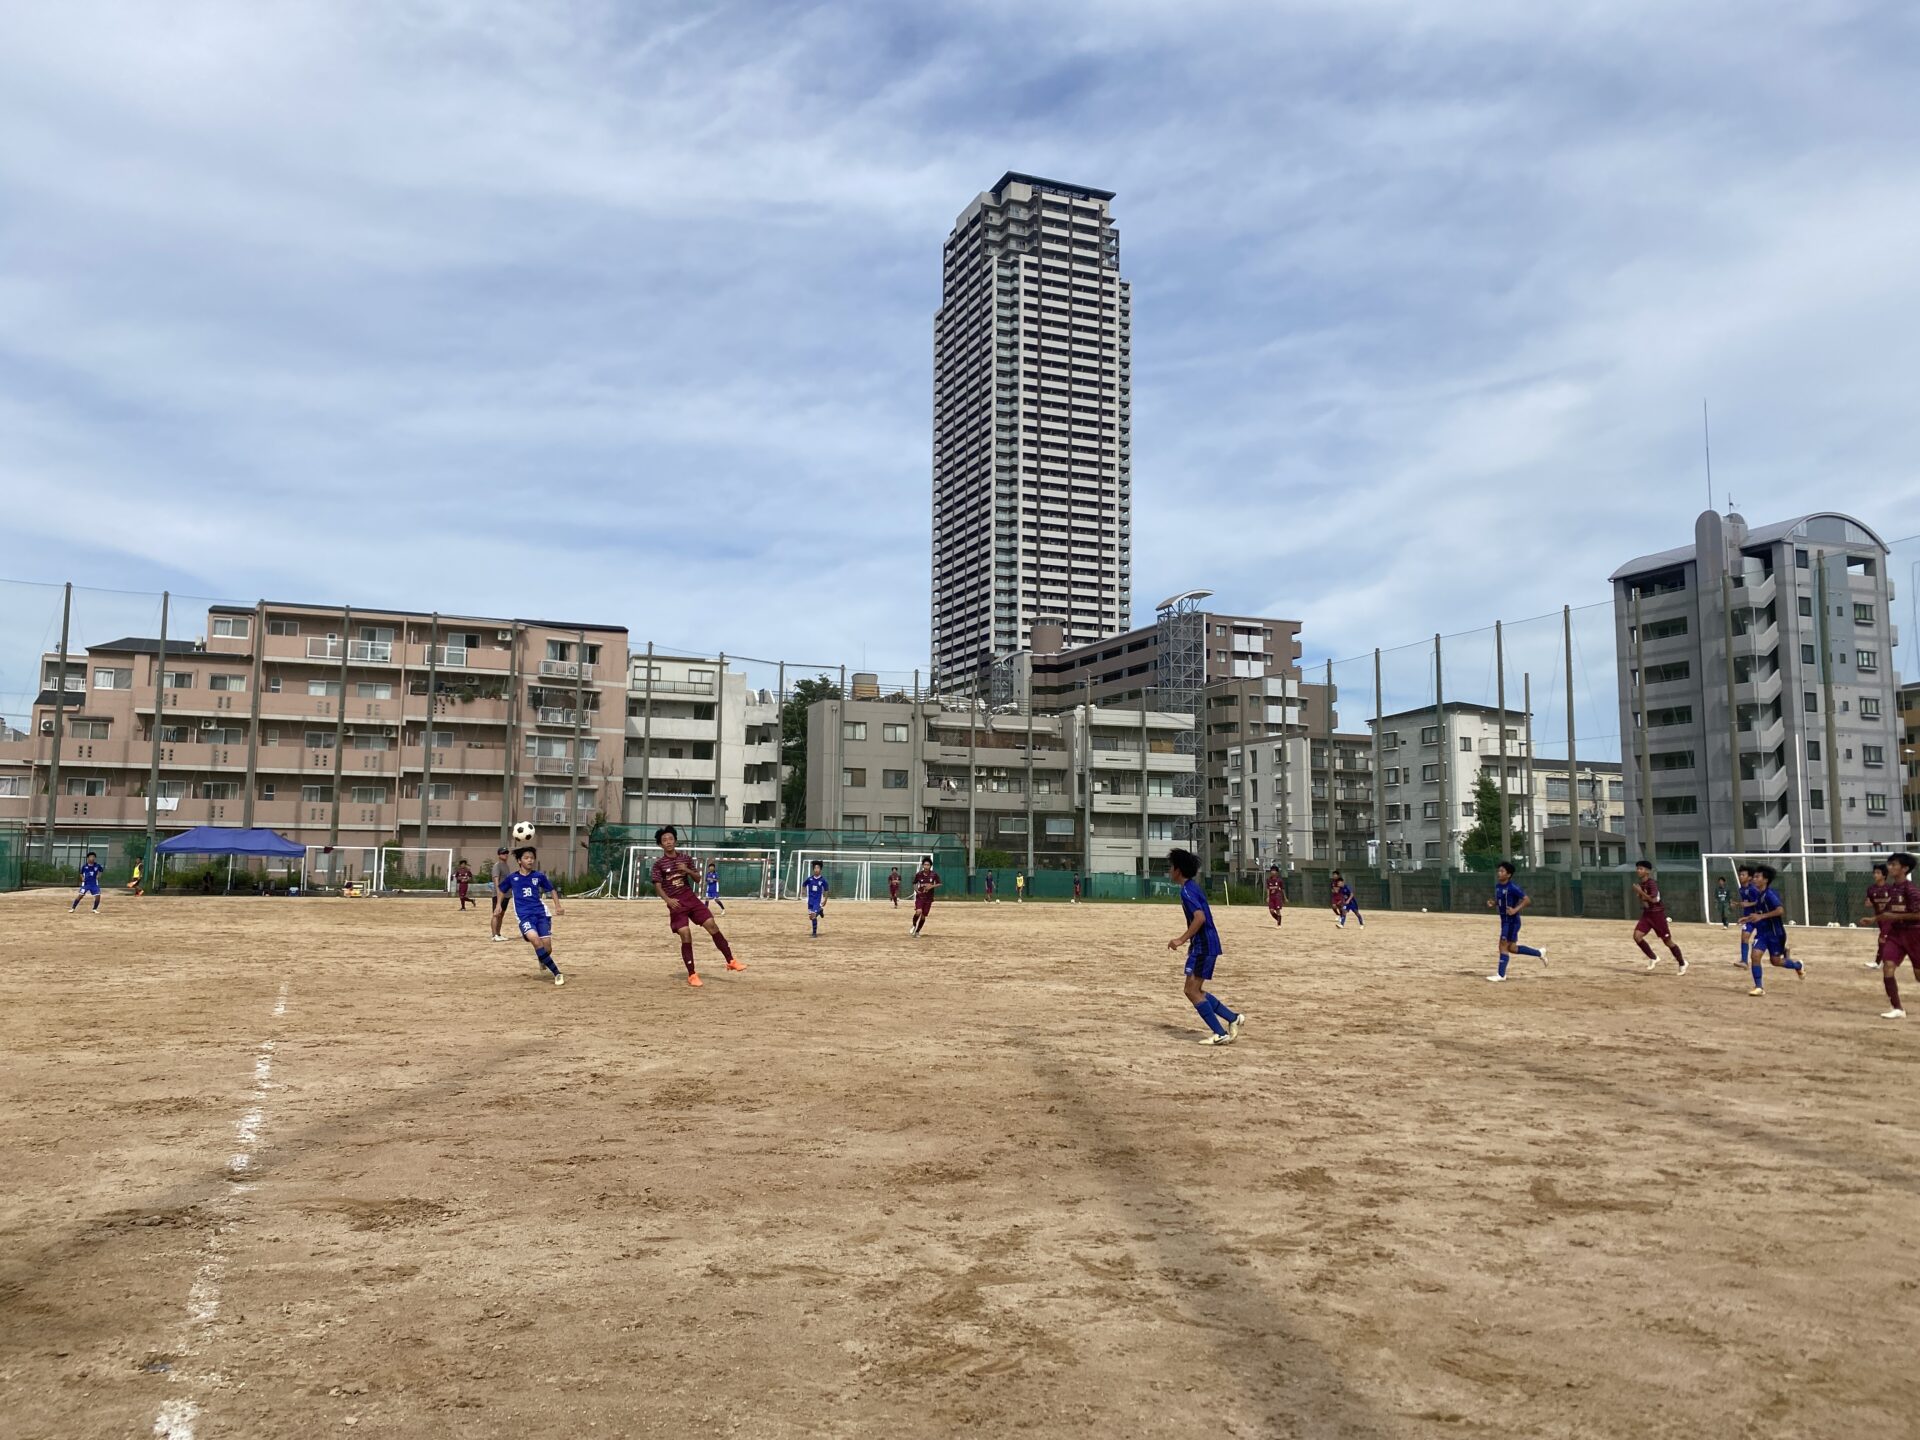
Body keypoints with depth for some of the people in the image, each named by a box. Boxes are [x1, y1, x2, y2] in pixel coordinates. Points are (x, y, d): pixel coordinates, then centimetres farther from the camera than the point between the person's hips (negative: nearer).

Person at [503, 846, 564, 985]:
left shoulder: (539, 876, 6)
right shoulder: (512, 878, 5)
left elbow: (552, 890, 17)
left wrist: (557, 906, 6)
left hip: (541, 913, 1)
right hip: (524, 915, -1)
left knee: (547, 948, -8)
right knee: (534, 939, -29)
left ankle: (542, 959, 35)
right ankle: (557, 973, -24)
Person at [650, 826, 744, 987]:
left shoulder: (686, 859, 9)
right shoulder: (659, 864, -1)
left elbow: (697, 878, 10)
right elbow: (658, 887, -7)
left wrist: (687, 870, -10)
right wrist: (668, 899, -26)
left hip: (691, 898, 3)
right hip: (676, 904, -3)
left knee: (712, 925, -6)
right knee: (685, 935, -11)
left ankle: (731, 961, 2)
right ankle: (692, 975, 1)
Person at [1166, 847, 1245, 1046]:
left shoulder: (1187, 890, -16)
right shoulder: (1193, 887, 14)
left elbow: (1200, 918, -27)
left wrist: (1181, 940, -24)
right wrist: (1187, 938, 27)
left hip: (1203, 946, -10)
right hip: (1205, 945, 10)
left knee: (1192, 991, -7)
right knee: (1195, 991, 14)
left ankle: (1220, 1034, -6)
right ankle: (1233, 1019, 13)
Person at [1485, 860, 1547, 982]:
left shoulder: (1512, 888, -16)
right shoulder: (1497, 886, 8)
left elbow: (1527, 900, -17)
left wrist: (1515, 910, -27)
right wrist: (1492, 904, 1)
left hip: (1512, 921, -9)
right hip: (1504, 921, 9)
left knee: (1503, 945, -9)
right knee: (1512, 948, 14)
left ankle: (1501, 974, -5)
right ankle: (1539, 954, 31)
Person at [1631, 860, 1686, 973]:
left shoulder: (1651, 883, -19)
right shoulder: (1640, 883, 6)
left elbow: (1653, 899, -32)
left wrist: (1640, 892, -28)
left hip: (1657, 914, -7)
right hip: (1646, 914, 7)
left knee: (1667, 941, 3)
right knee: (1637, 936, -10)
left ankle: (1682, 963, 22)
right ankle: (1653, 958, 7)